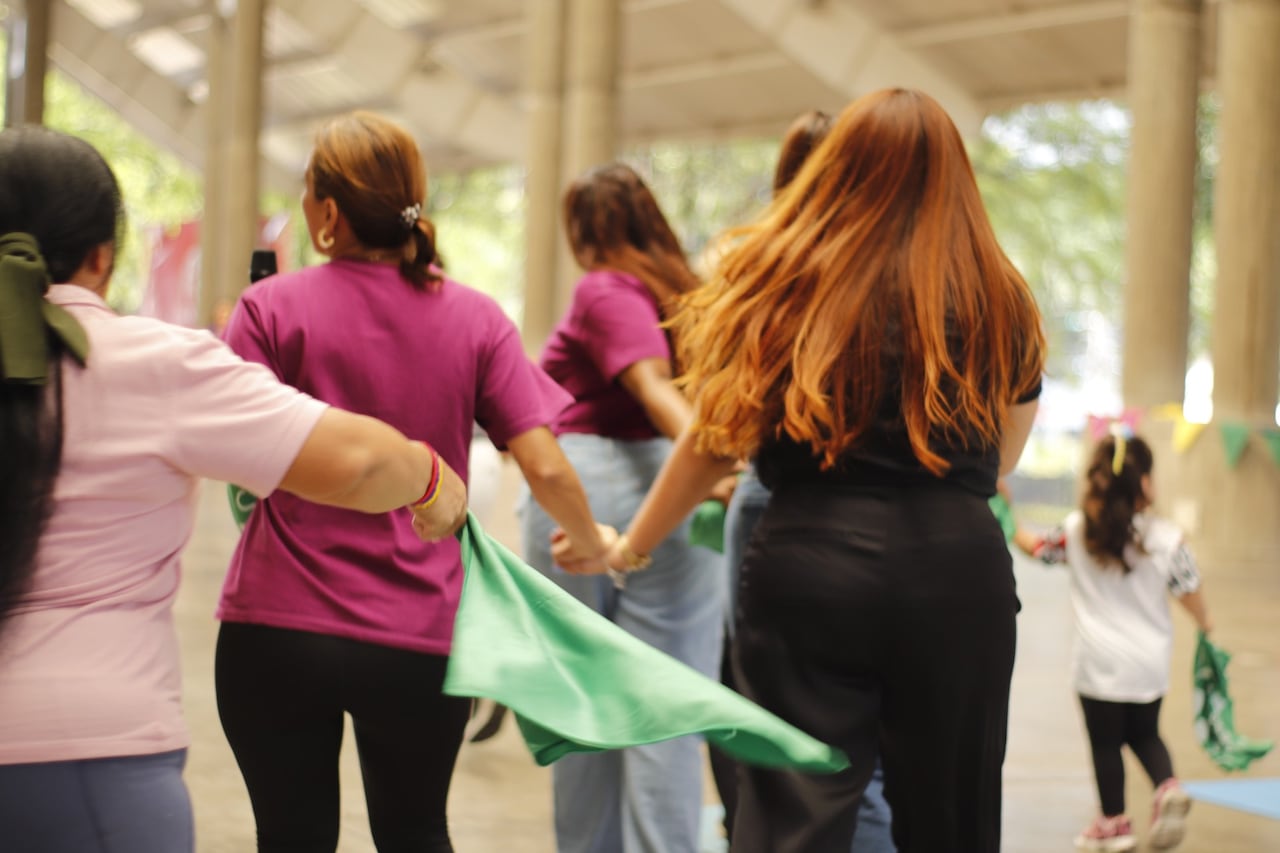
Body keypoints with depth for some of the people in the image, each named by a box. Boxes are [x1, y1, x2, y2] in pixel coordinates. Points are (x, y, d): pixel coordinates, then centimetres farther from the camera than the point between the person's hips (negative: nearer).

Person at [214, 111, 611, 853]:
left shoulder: (272, 307, -8)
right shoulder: (475, 318, -2)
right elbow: (545, 466, -6)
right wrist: (593, 541, 14)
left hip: (277, 628, -1)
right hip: (419, 638, 2)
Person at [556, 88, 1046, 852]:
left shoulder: (784, 279, 1)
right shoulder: (999, 298, 5)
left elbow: (715, 442, 4)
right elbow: (999, 464, 14)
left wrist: (629, 548, 17)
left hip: (813, 563, -1)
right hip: (957, 571, 2)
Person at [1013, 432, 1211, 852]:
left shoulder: (1076, 531, -9)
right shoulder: (1167, 538, -11)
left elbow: (1036, 548, 7)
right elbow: (1189, 592, -3)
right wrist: (1205, 624, 16)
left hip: (1100, 664, -1)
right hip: (1149, 664, 1)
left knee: (1105, 742, 11)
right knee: (1145, 734, 21)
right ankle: (1168, 788, -2)